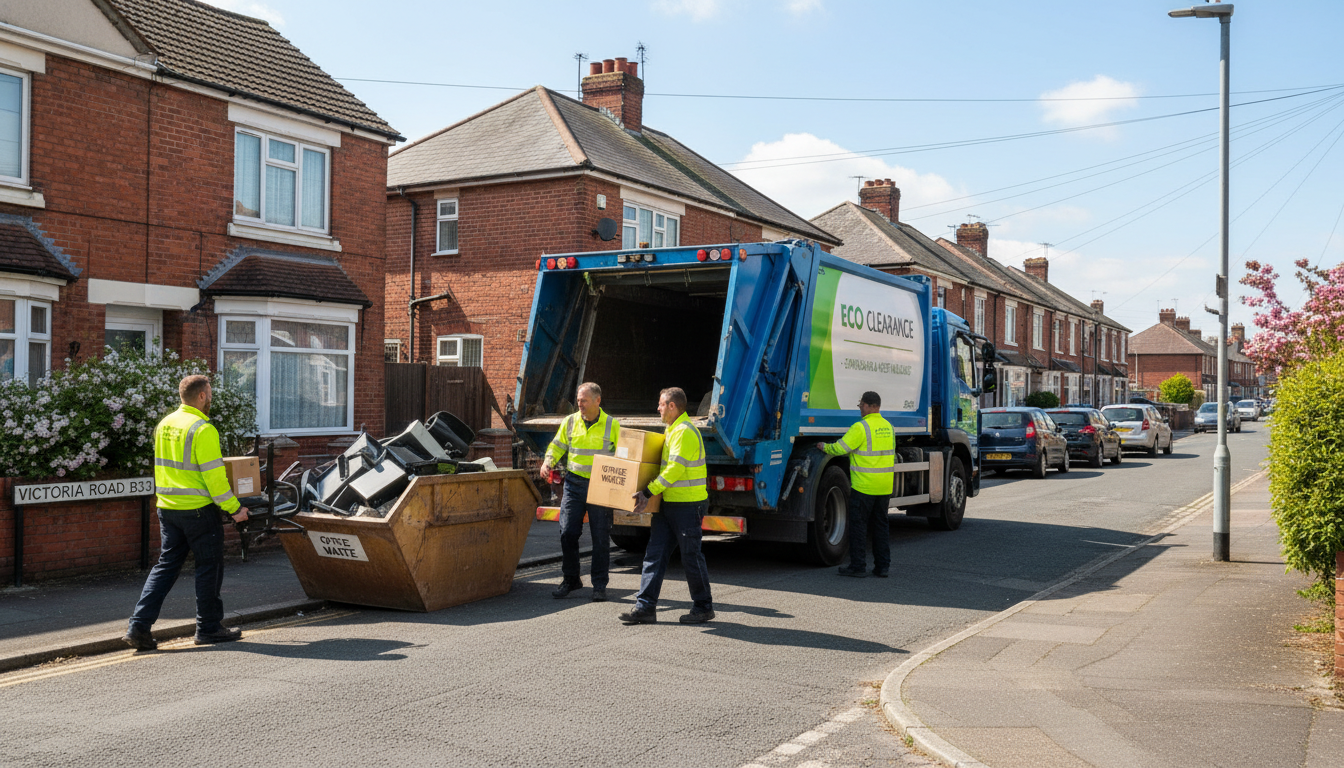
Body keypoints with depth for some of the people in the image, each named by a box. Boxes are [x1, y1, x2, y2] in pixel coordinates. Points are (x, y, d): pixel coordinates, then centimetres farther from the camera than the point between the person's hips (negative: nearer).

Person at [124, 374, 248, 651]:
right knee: (209, 566, 6)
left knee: (166, 565, 12)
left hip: (168, 508, 8)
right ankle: (208, 628, 14)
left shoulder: (164, 424, 10)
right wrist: (234, 508, -12)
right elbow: (214, 476, -18)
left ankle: (139, 626, 4)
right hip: (199, 510, -7)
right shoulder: (203, 429, -16)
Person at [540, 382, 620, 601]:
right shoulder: (570, 422, 5)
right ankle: (570, 579, 16)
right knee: (567, 532, -1)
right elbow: (557, 445, 14)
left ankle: (599, 585, 12)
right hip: (574, 484, 2)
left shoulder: (612, 426, -1)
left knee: (600, 537, 2)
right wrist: (548, 461, -5)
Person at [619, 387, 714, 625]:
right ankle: (645, 607, 6)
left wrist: (648, 492, -21)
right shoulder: (673, 430, 17)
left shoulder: (685, 432, -16)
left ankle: (703, 607, 14)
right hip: (669, 504, 10)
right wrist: (648, 494, 20)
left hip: (688, 505, -10)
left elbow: (674, 469, -22)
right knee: (655, 554, 4)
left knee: (691, 556, 0)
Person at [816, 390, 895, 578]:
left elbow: (840, 448, -13)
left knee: (858, 526, 1)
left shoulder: (861, 427, -15)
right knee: (881, 525, 13)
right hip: (884, 487, 7)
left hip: (864, 485, -7)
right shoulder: (888, 427, 10)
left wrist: (824, 446, 4)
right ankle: (883, 566, 15)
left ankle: (858, 566, 4)